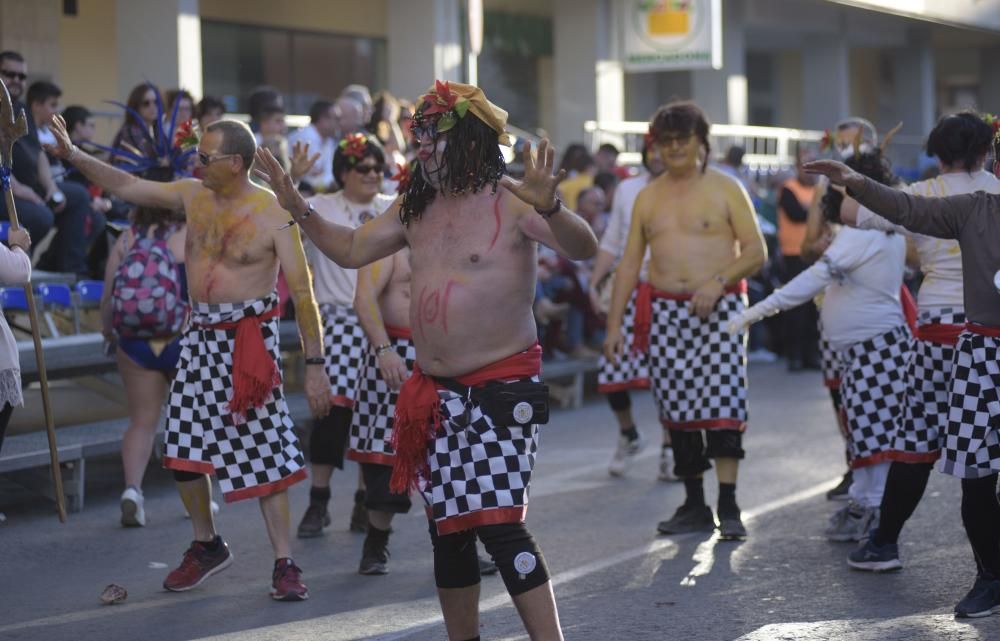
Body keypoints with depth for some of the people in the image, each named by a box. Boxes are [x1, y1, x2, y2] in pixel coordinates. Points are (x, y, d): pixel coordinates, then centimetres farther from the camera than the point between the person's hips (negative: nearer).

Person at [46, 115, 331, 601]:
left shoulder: (273, 215, -13)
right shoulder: (194, 195, 4)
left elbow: (302, 293, -13)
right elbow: (128, 186, 12)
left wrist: (315, 364, -14)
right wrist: (74, 155, 2)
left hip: (249, 337, -6)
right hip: (201, 335, 6)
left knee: (264, 453, -6)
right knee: (183, 450, 7)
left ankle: (284, 564, 1)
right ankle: (206, 545, 26)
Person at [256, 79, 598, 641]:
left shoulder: (510, 200, -12)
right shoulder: (417, 205, 9)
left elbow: (583, 248, -25)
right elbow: (352, 251, 21)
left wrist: (549, 207, -45)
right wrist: (299, 208, 11)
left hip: (502, 389, -7)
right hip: (436, 394, 7)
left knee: (500, 525, -16)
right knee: (448, 530, 12)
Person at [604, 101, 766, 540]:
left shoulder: (725, 189, 3)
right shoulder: (647, 197, 13)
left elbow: (756, 252, -1)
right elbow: (629, 262, 13)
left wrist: (717, 281, -17)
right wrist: (614, 324, 6)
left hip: (718, 310, -4)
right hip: (665, 313, 4)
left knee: (723, 404, -11)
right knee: (677, 412, 3)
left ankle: (728, 507, -9)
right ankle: (694, 507, 11)